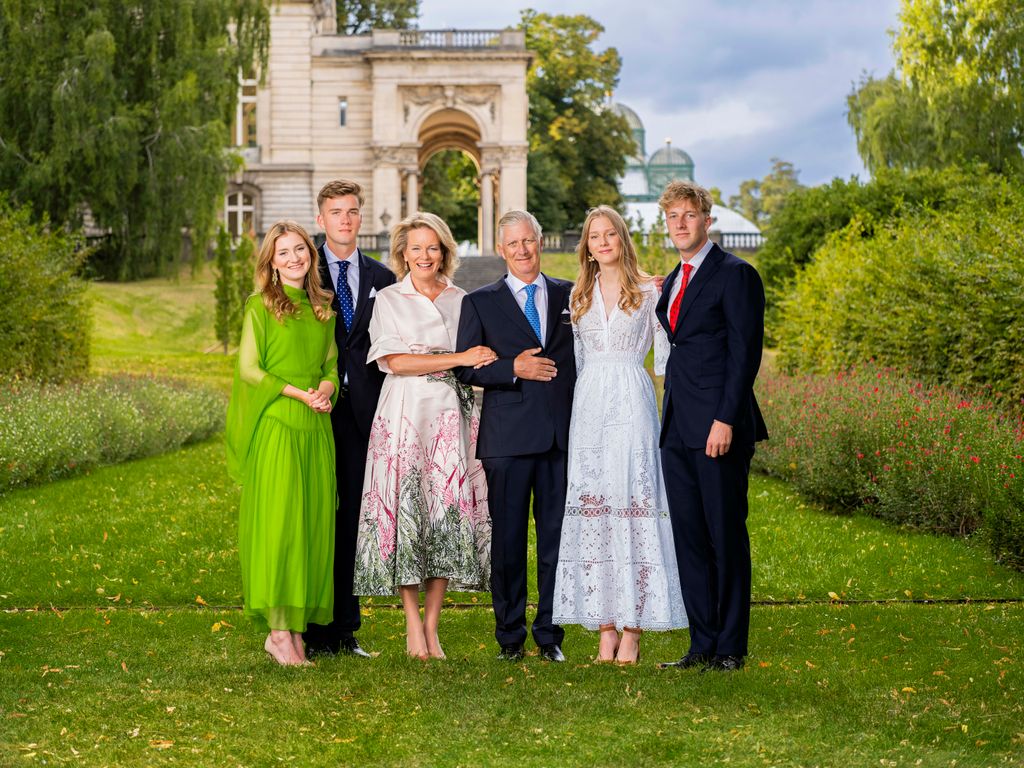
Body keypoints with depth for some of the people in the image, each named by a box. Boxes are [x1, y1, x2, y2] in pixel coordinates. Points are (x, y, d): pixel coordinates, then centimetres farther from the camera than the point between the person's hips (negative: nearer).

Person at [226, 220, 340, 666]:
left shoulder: (323, 308, 14)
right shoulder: (261, 306, 0)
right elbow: (248, 369, -5)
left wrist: (326, 388, -3)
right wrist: (298, 393, -15)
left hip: (315, 429, 5)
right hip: (275, 427, -5)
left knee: (313, 524, 3)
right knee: (276, 523, -9)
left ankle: (296, 626, 8)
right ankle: (279, 631, -7)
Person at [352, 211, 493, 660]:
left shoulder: (461, 300, 14)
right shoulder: (389, 300, 5)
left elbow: (476, 363, 18)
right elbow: (396, 361, -7)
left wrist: (483, 362, -3)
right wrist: (458, 359, -11)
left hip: (451, 415, 3)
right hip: (406, 415, -3)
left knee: (448, 512, -2)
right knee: (406, 509, -7)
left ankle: (432, 626, 3)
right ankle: (413, 624, 2)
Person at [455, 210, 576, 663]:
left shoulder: (570, 297, 13)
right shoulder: (480, 302, 8)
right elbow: (466, 369, 1)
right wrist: (513, 369, -12)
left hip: (562, 434, 1)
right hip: (507, 436, -1)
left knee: (557, 535, 2)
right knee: (508, 537, 2)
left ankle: (550, 634, 11)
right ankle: (510, 637, 11)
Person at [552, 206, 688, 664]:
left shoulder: (648, 291, 6)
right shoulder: (579, 296, 15)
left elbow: (664, 354, 6)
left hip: (631, 404, -3)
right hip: (589, 405, 3)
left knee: (633, 504, -9)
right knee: (592, 509, -2)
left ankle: (632, 631, -7)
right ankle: (606, 630, 2)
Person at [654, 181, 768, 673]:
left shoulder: (735, 275, -6)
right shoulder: (671, 282, 19)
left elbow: (745, 352, -12)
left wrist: (726, 420, -18)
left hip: (719, 428, -8)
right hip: (678, 429, 8)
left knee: (726, 537, -2)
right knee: (689, 538, 8)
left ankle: (731, 648, 5)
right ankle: (702, 645, 15)